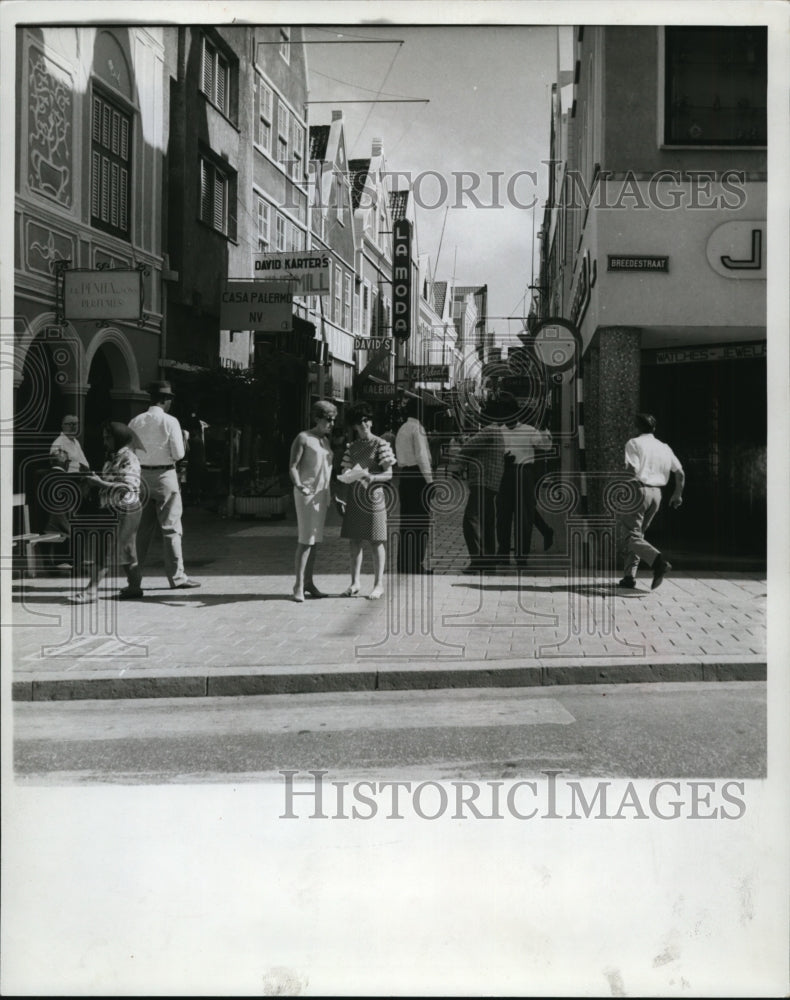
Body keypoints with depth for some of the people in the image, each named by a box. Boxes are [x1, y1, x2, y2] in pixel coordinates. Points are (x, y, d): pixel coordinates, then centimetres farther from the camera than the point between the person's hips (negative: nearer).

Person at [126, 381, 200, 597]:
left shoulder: (135, 422, 4)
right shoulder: (170, 421, -9)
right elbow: (179, 454, -11)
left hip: (141, 475, 4)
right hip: (165, 476, -4)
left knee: (141, 529, 8)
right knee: (171, 527, 5)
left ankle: (134, 580, 7)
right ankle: (177, 576, 12)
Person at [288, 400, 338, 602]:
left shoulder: (325, 441, 16)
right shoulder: (303, 438, -7)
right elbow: (293, 467, -12)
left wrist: (328, 495, 20)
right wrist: (299, 486, -29)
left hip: (322, 494, 8)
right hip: (306, 493, -7)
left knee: (315, 539, 8)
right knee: (306, 539, -11)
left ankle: (309, 582, 13)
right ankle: (299, 585, -9)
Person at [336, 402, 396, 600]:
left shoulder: (380, 445, -2)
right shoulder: (352, 447, 12)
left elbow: (388, 474, -4)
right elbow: (345, 473, 14)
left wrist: (372, 477, -22)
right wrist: (341, 497, 3)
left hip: (372, 496, -5)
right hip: (354, 496, 5)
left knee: (376, 542, 0)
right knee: (354, 541, 7)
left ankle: (378, 584, 8)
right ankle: (355, 583, 15)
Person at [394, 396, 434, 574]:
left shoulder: (402, 429, 17)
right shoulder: (417, 428, -10)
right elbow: (422, 456, -16)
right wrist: (430, 480, -15)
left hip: (403, 475, 9)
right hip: (418, 475, -9)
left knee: (406, 520, 11)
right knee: (420, 521, -6)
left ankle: (403, 564, 15)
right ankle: (417, 564, -6)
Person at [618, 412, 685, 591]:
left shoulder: (634, 443, -4)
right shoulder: (664, 447, 13)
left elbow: (632, 470, -18)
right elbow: (680, 472, 15)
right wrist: (678, 493, 28)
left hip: (638, 491, -6)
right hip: (656, 493, 6)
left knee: (634, 536, -6)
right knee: (637, 534, 16)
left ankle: (659, 562, -30)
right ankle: (629, 577, 13)